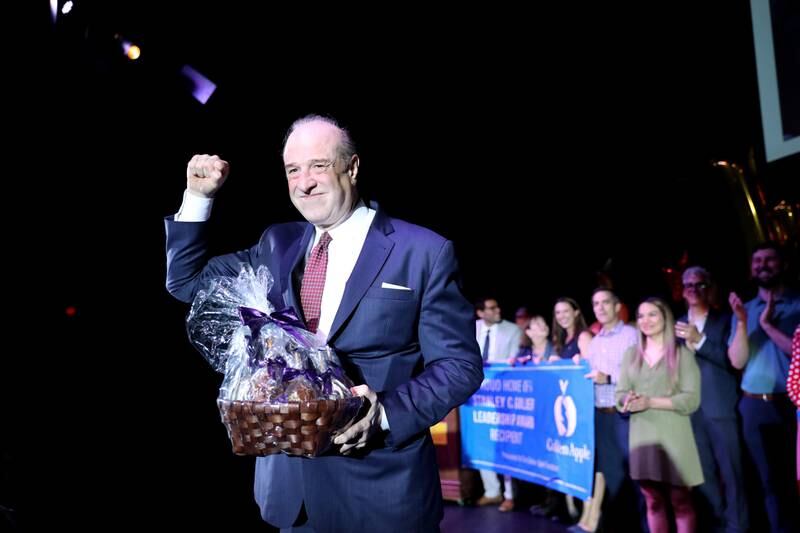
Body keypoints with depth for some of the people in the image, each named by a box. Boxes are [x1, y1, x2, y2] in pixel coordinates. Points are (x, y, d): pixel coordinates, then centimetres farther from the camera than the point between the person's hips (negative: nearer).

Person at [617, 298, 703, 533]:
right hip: (642, 436, 4)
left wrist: (650, 402, -17)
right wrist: (629, 401, -14)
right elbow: (621, 394, 9)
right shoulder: (631, 353, 12)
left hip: (673, 436, -4)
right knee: (653, 502, 9)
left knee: (680, 502, 0)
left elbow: (691, 399, -8)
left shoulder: (682, 353, -1)